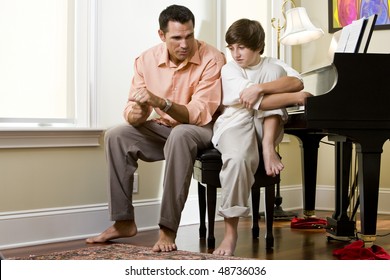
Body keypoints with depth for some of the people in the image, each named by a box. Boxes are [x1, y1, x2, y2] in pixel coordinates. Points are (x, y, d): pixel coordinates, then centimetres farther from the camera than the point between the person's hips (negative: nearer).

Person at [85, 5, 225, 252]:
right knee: (116, 136, -14)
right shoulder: (147, 60, -7)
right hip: (162, 128, 5)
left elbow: (199, 114, -26)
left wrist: (161, 103, -41)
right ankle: (124, 222, -8)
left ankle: (168, 229, -33)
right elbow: (133, 107, -6)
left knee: (179, 136, -38)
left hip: (201, 130, -5)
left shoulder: (212, 59, -20)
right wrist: (135, 114, -32)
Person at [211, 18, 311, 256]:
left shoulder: (272, 65, 12)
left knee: (275, 72, -15)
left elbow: (297, 82, -14)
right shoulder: (229, 70, 1)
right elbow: (259, 102, -16)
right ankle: (231, 232, -26)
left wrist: (258, 87, -26)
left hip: (265, 127, 3)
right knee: (238, 159, -39)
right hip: (236, 124, -3)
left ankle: (268, 147, -25)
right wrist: (295, 98, -22)